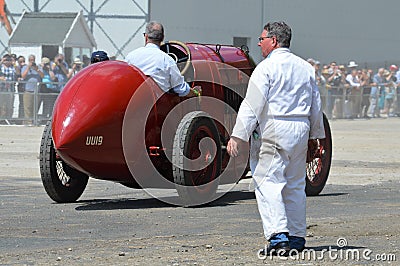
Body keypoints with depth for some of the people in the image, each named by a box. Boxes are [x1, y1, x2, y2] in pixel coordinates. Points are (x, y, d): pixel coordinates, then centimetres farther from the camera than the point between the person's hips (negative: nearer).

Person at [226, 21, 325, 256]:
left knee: (268, 182, -8)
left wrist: (238, 136, -14)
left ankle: (278, 236, -20)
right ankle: (297, 237, 17)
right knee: (295, 184, 14)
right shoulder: (305, 68, 13)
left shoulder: (266, 68, -8)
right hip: (300, 130, 7)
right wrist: (314, 135, 28)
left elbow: (252, 105, -14)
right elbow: (316, 105, 19)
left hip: (272, 131, -7)